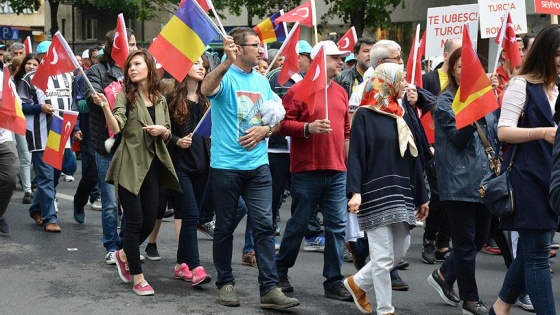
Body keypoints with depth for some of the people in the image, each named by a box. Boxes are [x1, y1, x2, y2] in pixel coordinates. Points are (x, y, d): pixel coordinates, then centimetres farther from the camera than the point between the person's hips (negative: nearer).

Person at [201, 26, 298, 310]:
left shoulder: (262, 81, 11)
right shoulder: (225, 76, -7)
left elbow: (274, 119, 19)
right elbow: (206, 89, -31)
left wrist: (264, 130, -3)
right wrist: (228, 62, -44)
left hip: (258, 166, 5)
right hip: (226, 166, -4)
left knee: (264, 225, -2)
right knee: (225, 226, 7)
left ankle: (270, 289, 0)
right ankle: (225, 283, 21)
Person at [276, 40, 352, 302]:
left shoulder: (341, 92, 14)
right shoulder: (299, 90, -5)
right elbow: (283, 123, -9)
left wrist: (348, 160, 18)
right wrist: (308, 128, -23)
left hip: (337, 172, 5)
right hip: (307, 171, -5)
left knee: (337, 226, 2)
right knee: (298, 224, 5)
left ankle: (333, 282, 10)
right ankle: (280, 272, 23)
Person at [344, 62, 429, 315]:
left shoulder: (403, 115, 13)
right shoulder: (365, 115, -5)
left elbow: (413, 157, 15)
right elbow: (355, 156, -11)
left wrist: (421, 197, 15)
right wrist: (355, 191, -24)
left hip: (401, 194, 7)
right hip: (376, 193, -7)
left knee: (400, 251, 8)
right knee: (383, 256, -3)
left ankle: (358, 283, 28)